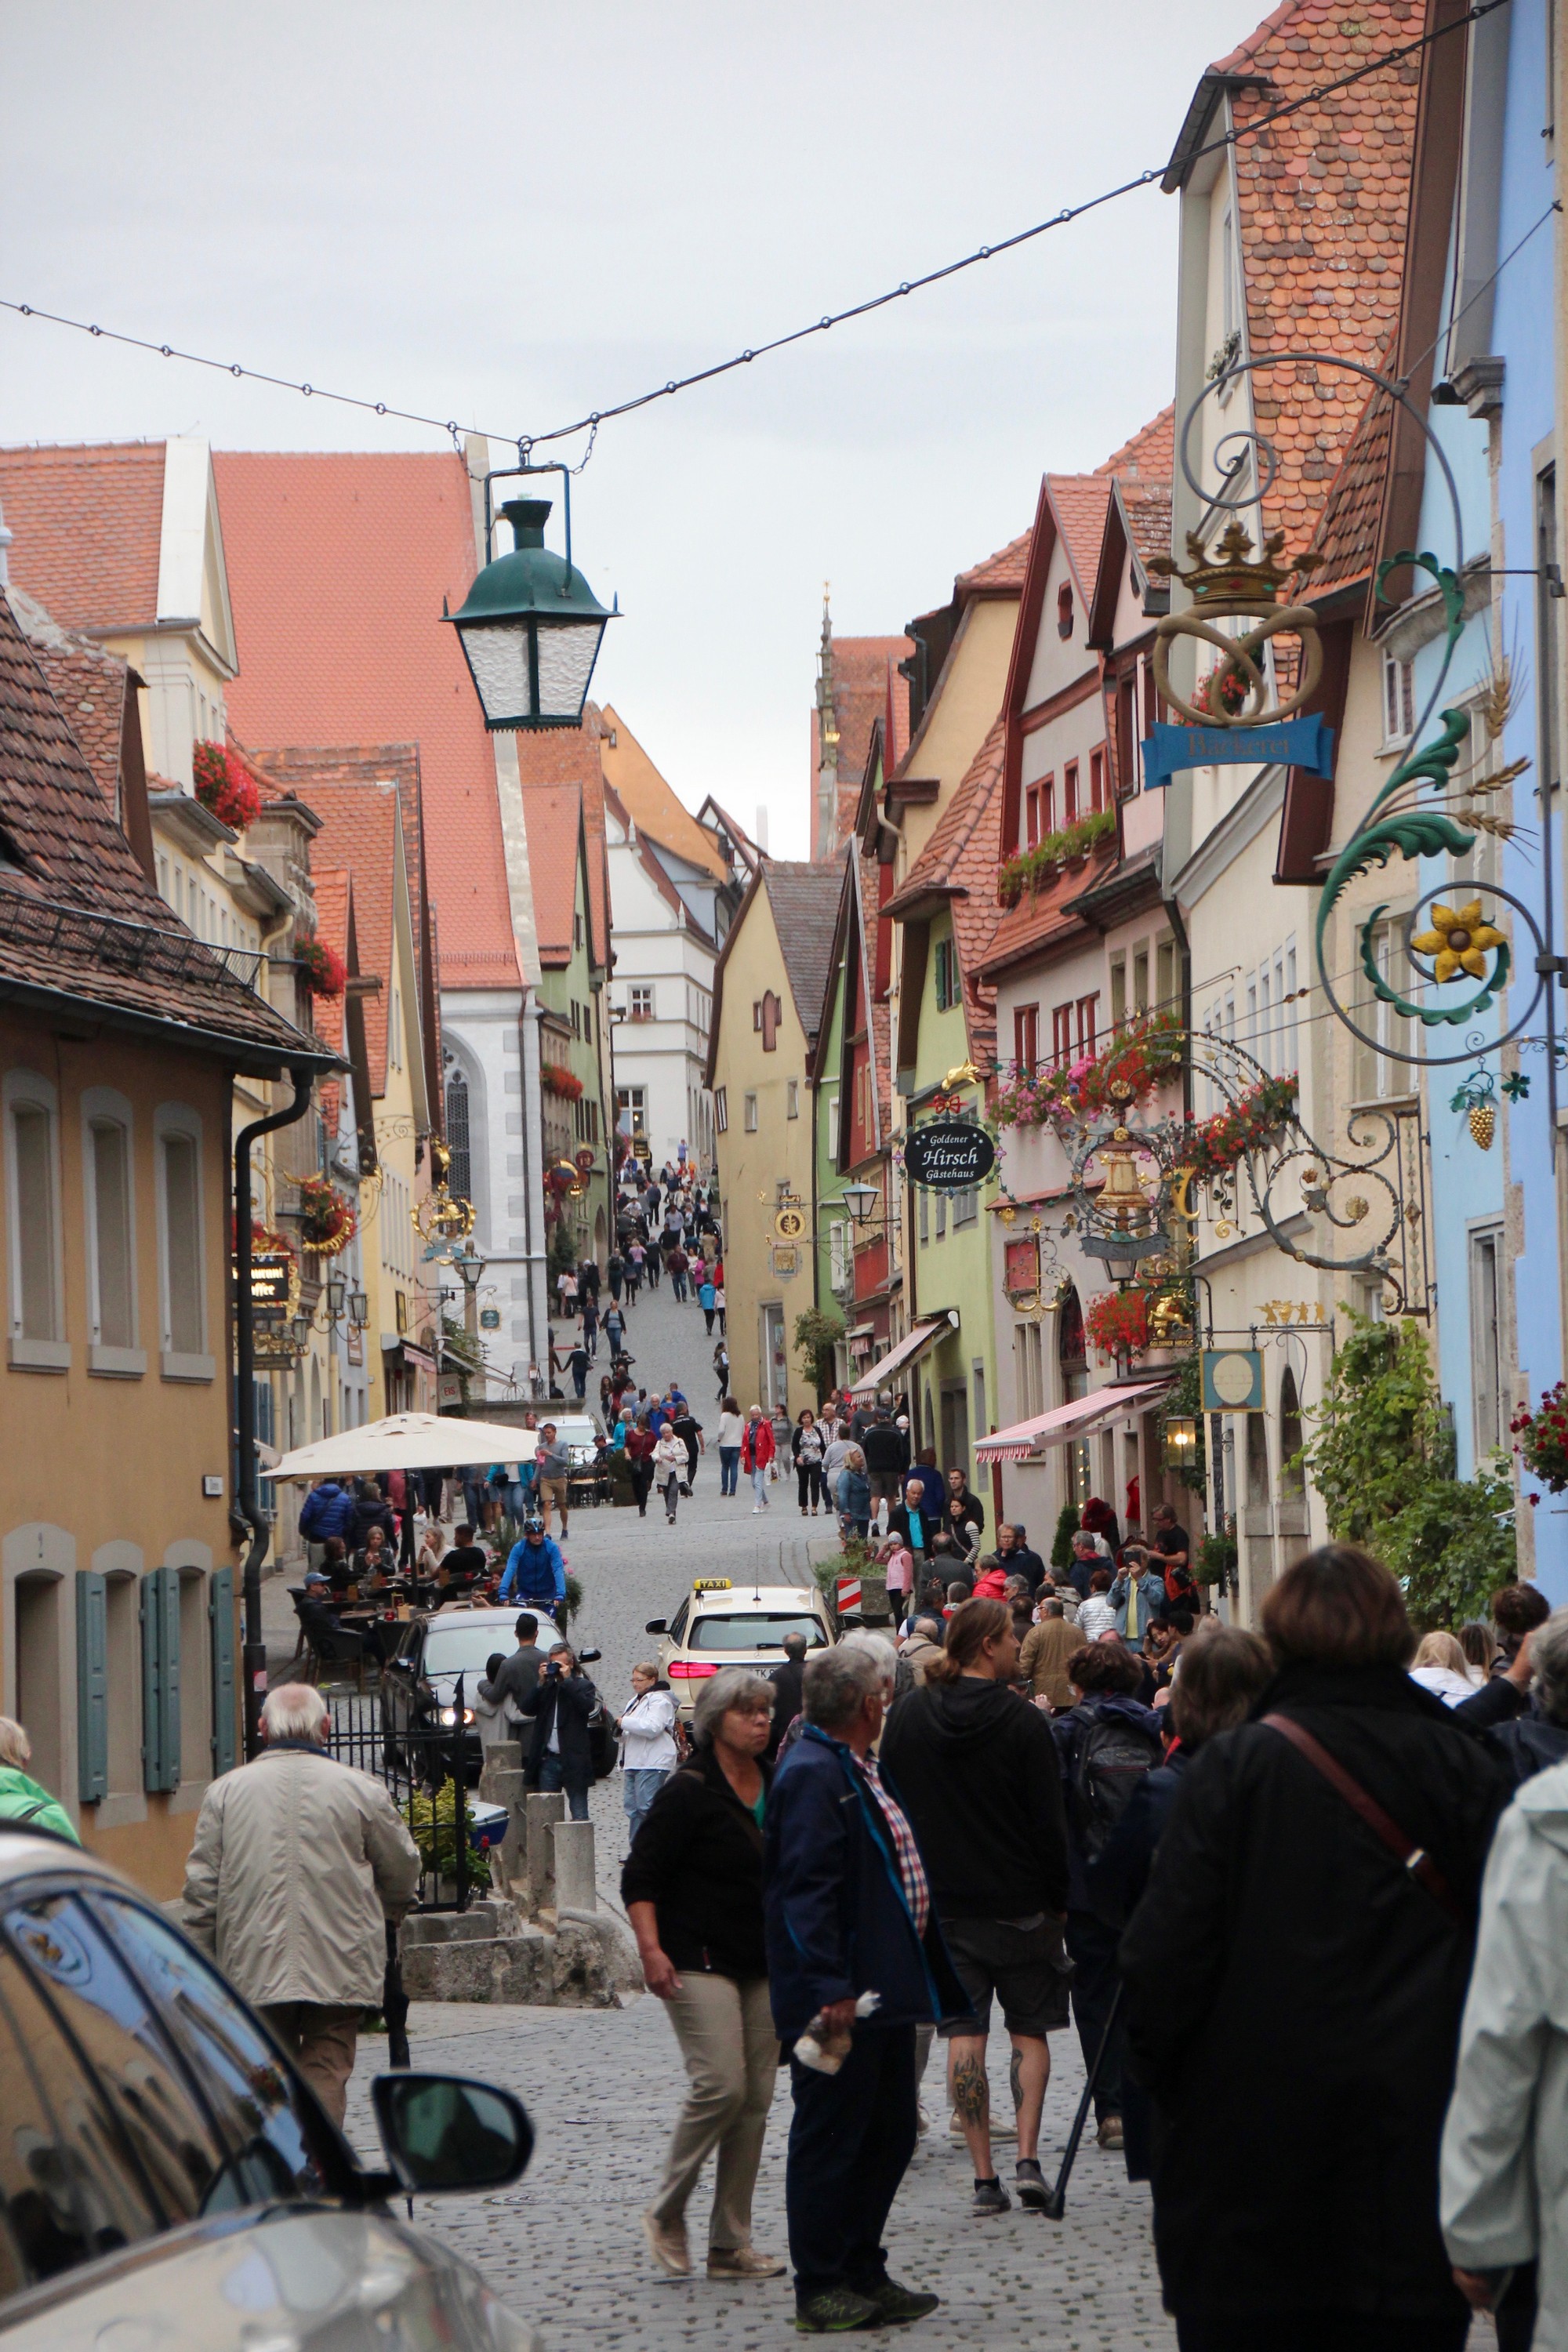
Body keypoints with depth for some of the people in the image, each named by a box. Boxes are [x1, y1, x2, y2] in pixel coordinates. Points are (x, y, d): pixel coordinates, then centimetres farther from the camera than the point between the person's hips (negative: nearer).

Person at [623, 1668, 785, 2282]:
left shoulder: (777, 1788, 13)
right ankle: (667, 2214, 1)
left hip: (764, 1965, 7)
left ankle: (730, 2244, 9)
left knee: (756, 2097, 3)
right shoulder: (689, 1791, -8)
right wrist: (651, 1949, -21)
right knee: (721, 2083, -18)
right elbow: (640, 1876, -10)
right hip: (699, 1962, -7)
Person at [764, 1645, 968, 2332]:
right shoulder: (812, 1774, -16)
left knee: (889, 2136, 14)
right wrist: (829, 1987, -26)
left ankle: (863, 2275, 23)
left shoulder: (857, 1771, 17)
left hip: (883, 1991, 11)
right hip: (842, 2000, -11)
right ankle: (819, 2291, 3)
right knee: (830, 2140, -3)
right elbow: (805, 1889, -22)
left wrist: (923, 1980, 22)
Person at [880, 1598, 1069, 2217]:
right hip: (1018, 1904, -3)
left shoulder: (907, 1715, 2)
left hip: (939, 1903, 3)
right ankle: (1027, 2160, -3)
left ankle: (984, 2176, -1)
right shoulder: (1022, 1723, -11)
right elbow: (1048, 1823, -9)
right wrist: (1059, 1899, 2)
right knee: (1029, 2029, 9)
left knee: (964, 2034, 3)